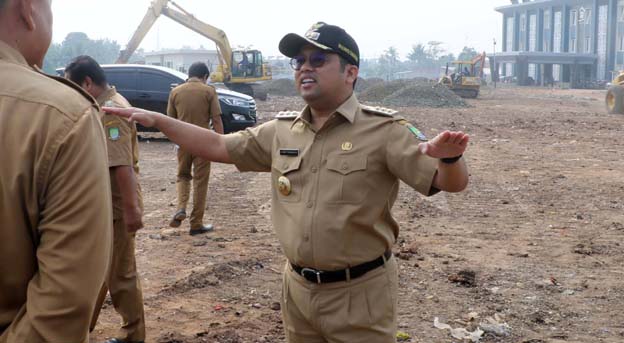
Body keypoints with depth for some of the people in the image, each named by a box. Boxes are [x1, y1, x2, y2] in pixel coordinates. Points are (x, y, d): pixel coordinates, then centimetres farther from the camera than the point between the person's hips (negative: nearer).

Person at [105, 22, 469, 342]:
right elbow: (219, 146, 11)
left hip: (359, 293, -5)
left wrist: (450, 157, -42)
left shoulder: (383, 130, -13)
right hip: (297, 288, 5)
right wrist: (156, 119, 2)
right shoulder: (281, 131, 4)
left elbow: (452, 183, -18)